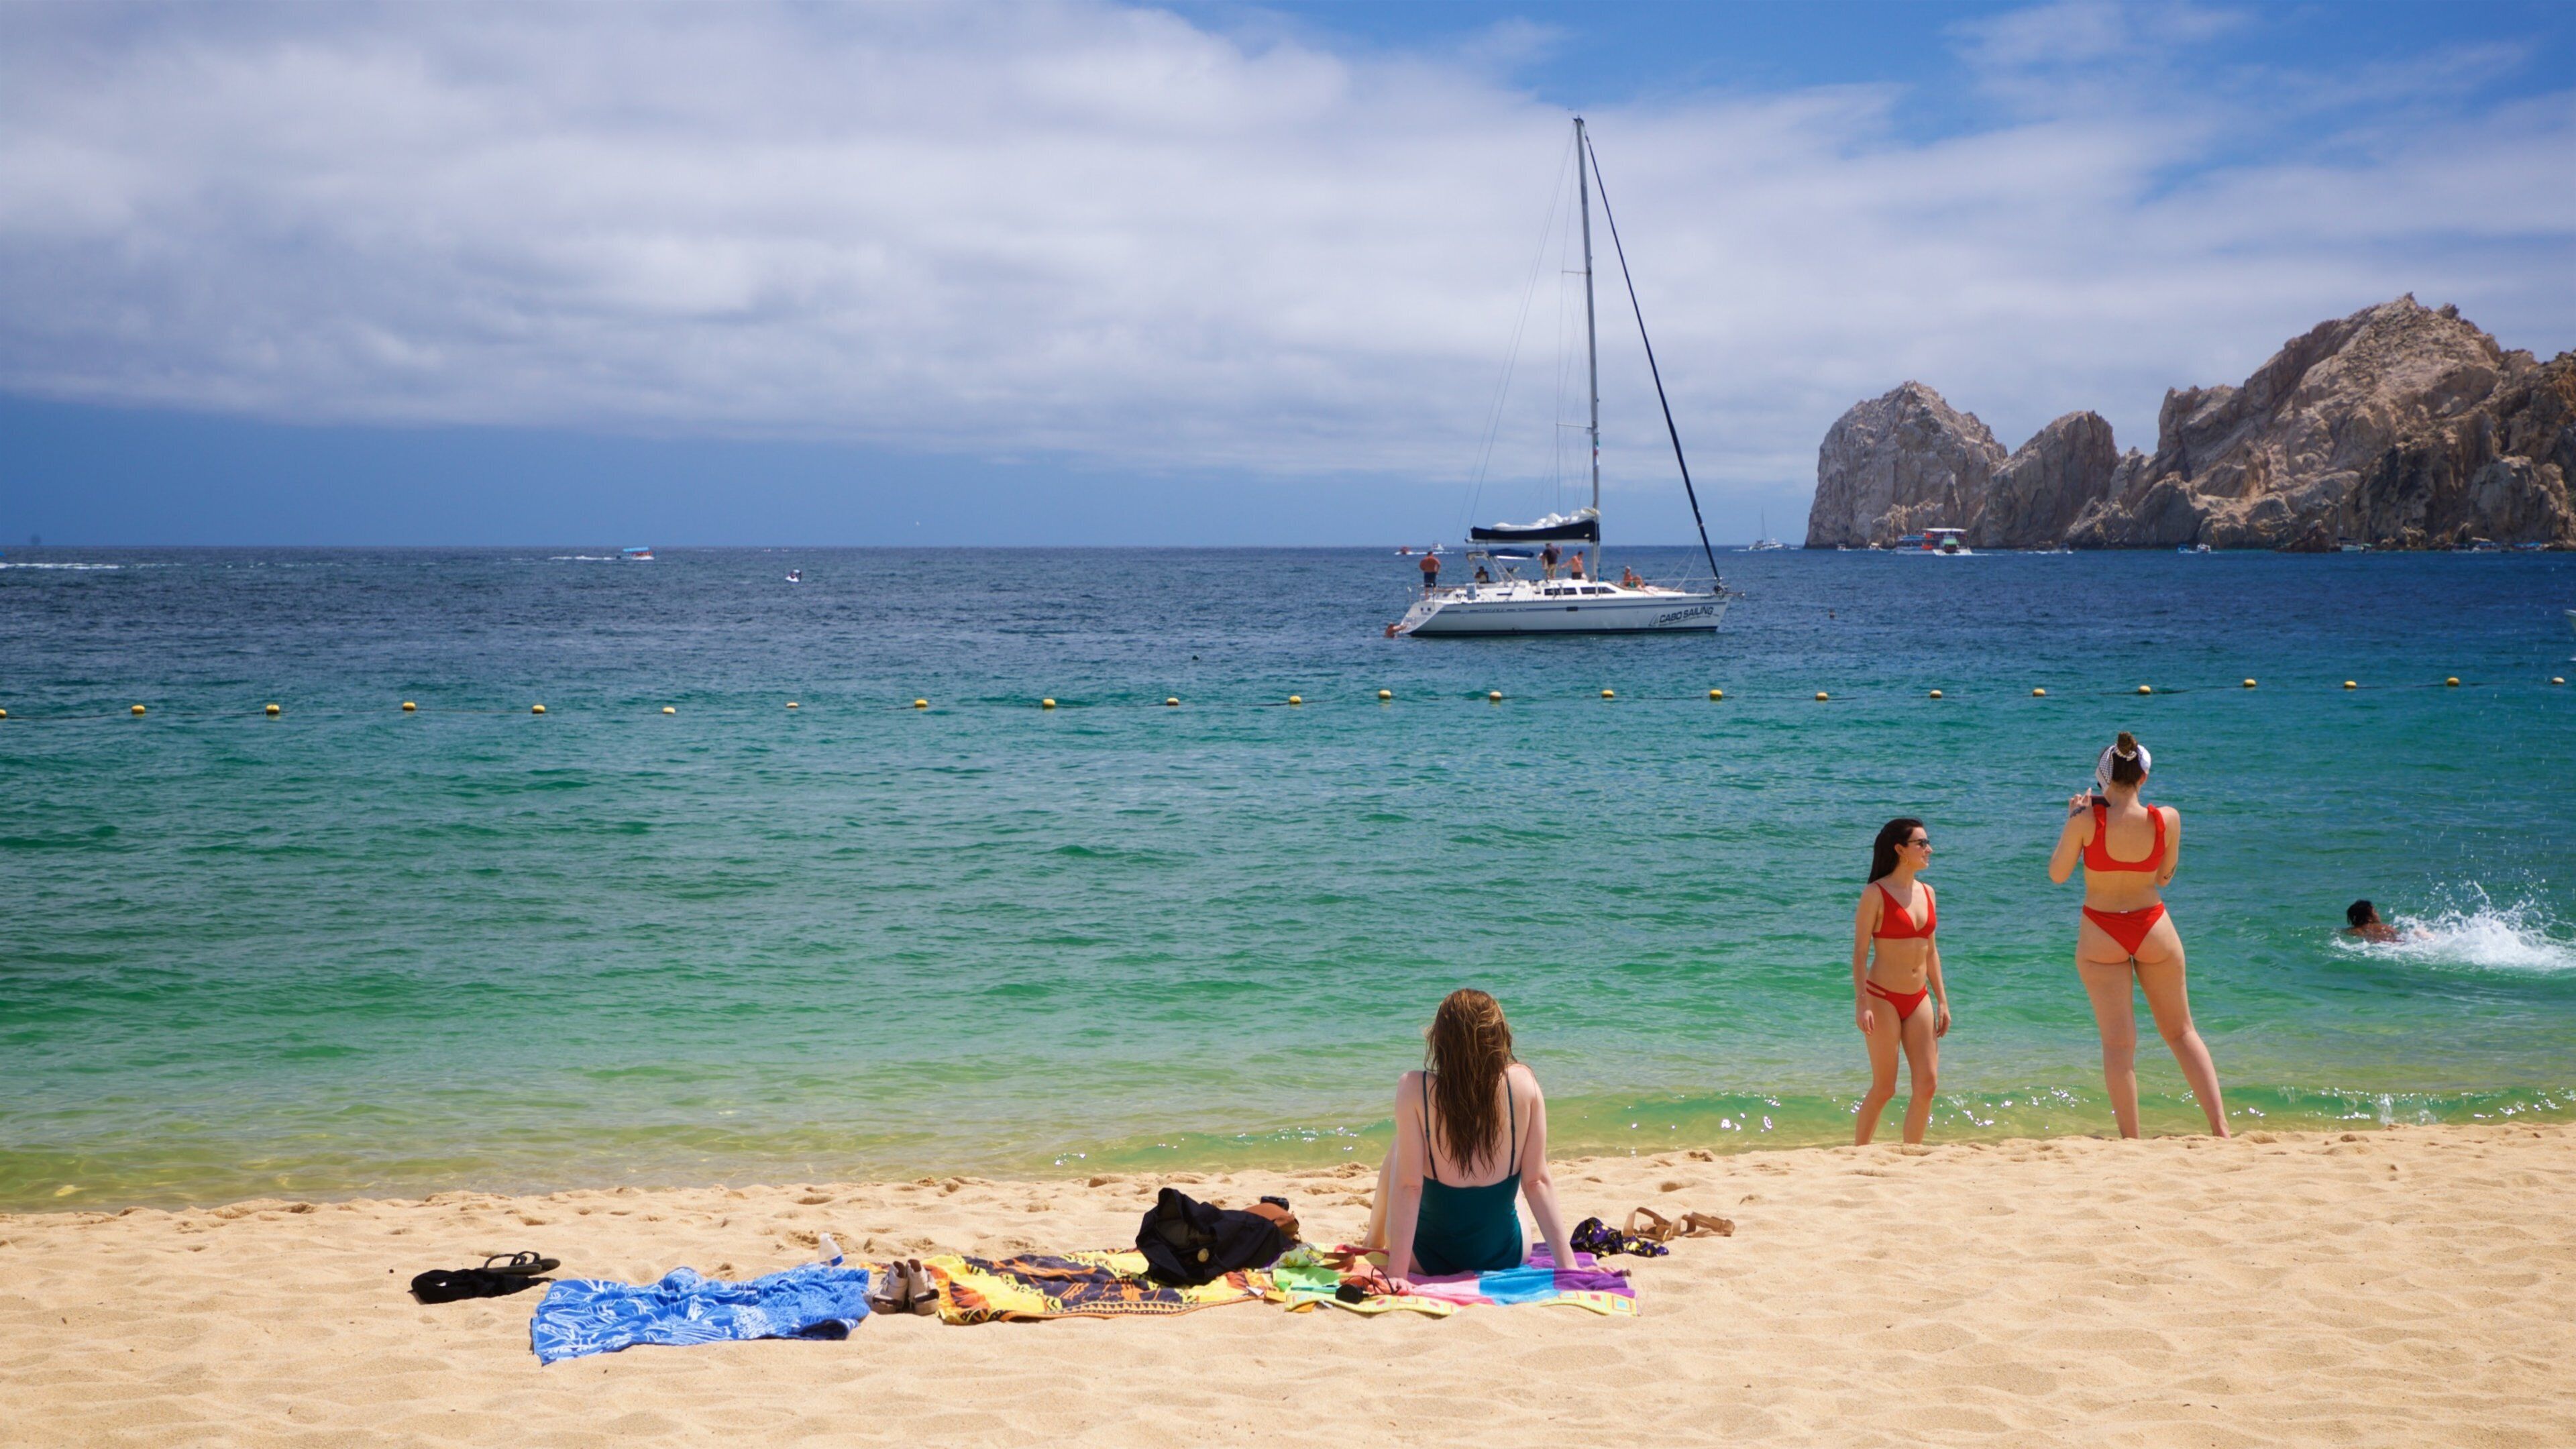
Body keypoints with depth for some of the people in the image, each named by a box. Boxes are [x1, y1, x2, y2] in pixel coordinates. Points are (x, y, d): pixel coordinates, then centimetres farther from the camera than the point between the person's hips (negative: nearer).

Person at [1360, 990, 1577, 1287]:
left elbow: (1408, 1185, -21)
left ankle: (1374, 1242, 47)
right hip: (1507, 1259, 2)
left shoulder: (1415, 1089, -20)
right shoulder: (1524, 1083, -14)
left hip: (1431, 1259, -2)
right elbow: (1538, 1180, -13)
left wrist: (1396, 1272, -20)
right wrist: (1567, 1264, -9)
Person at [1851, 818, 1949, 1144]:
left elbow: (1930, 951, 16)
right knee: (1884, 1089, -4)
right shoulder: (1876, 894, -9)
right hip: (1883, 998, -6)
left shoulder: (1927, 892, 10)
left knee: (1928, 1085, 0)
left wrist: (1942, 1000, 12)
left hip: (1918, 999, 6)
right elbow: (1860, 951, -10)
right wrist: (1861, 1003, -18)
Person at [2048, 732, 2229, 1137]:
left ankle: (2131, 1141, 0)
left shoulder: (2087, 819, -15)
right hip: (2153, 927, 2)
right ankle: (2221, 1128, 8)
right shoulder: (2167, 818, -9)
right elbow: (2165, 877, 5)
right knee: (2181, 1032, 14)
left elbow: (2057, 873, -4)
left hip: (2101, 934, -2)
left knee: (2118, 1042, 2)